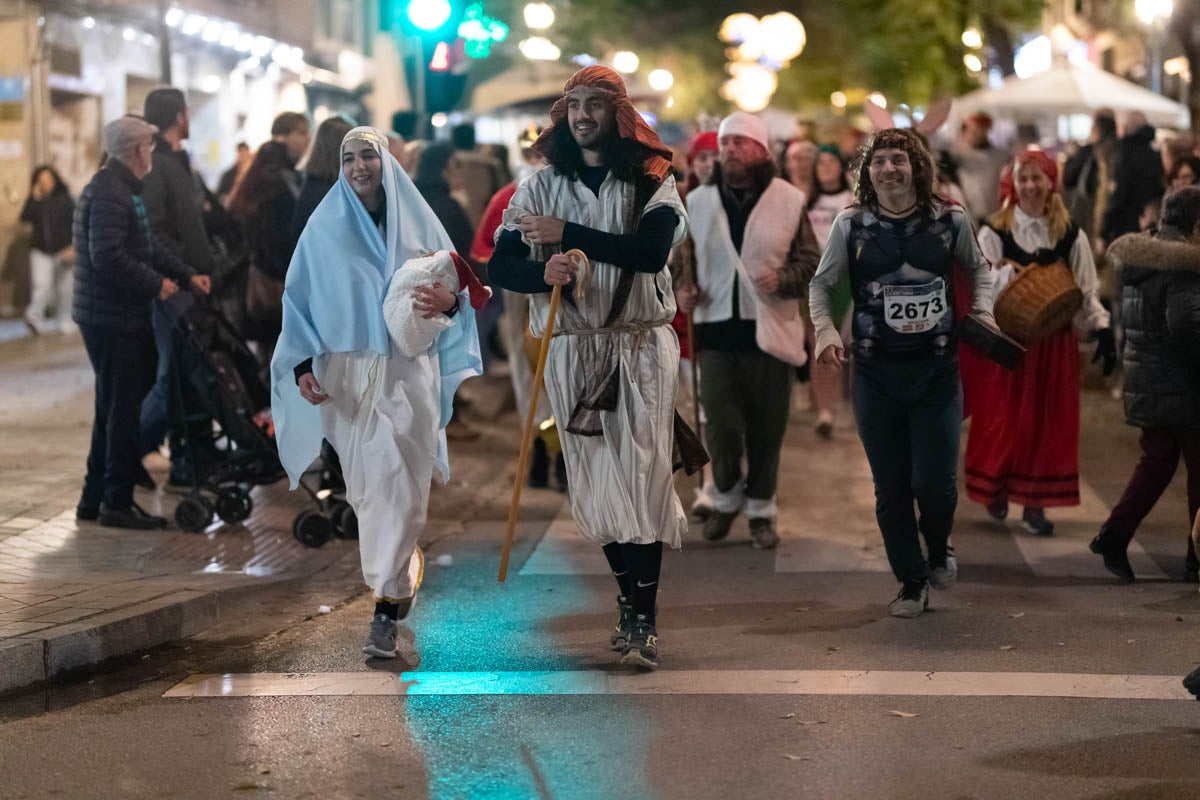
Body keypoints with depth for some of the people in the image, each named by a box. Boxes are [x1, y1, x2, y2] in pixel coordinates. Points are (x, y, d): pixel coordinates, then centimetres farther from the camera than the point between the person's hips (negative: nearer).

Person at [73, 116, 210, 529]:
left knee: (114, 410, 16)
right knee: (121, 410, -4)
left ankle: (94, 498, 24)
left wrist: (187, 275, 11)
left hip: (120, 317, 11)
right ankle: (117, 503, 3)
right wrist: (157, 283, -19)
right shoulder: (109, 193, -18)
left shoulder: (123, 189, 17)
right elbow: (108, 256, -26)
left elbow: (150, 244, 21)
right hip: (112, 319, -11)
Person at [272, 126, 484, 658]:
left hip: (410, 373, -1)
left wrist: (450, 300, -19)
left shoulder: (419, 223, 6)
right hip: (348, 374, 1)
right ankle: (404, 563, 32)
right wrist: (302, 364, -6)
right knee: (369, 482, 3)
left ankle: (387, 606, -7)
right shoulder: (324, 229, 5)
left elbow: (459, 288, 6)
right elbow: (298, 300, 6)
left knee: (399, 485, -9)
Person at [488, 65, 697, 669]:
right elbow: (500, 265, 2)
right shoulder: (541, 186, 11)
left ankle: (643, 621, -7)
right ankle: (631, 604, 19)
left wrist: (567, 234, -18)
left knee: (642, 476, -8)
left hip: (641, 347, -2)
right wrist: (543, 272, -20)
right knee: (594, 483, 4)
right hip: (572, 351, 3)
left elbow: (651, 250, -16)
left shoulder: (651, 182, 4)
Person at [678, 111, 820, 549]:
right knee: (721, 425, -4)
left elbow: (810, 259, 3)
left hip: (770, 328, -1)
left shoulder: (789, 200, -1)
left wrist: (784, 279, -15)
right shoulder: (697, 201, 5)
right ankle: (727, 497, 22)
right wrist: (684, 289, -3)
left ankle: (761, 509, 22)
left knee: (767, 428, 6)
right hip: (718, 329, 1)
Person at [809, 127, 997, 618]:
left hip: (937, 371, -1)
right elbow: (821, 284, 8)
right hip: (875, 375, 1)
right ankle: (912, 583, 24)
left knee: (934, 481, -6)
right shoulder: (851, 225, -3)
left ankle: (939, 549, 28)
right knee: (891, 487, 6)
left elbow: (977, 268, 17)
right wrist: (825, 330, -9)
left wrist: (982, 310, 0)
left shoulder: (951, 220, -1)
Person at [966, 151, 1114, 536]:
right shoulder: (995, 232, -3)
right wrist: (1022, 268, -25)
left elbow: (1087, 290, 3)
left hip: (1055, 341, 2)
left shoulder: (1070, 234, 3)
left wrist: (1102, 329, -8)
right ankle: (996, 489, 25)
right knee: (1002, 419, 3)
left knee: (1048, 421, 3)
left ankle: (1035, 504, 12)